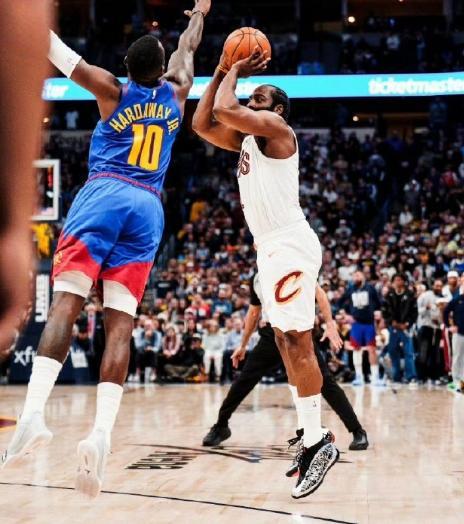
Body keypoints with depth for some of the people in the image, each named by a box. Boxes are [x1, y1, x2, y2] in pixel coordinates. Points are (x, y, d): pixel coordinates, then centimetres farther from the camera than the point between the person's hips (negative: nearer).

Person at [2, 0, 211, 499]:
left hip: (102, 197, -2)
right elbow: (187, 49, 37)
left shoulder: (113, 91, 10)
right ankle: (101, 433, -21)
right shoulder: (176, 93, 17)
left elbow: (56, 50, 12)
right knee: (120, 323, -5)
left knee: (66, 302, -12)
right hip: (148, 209, 2)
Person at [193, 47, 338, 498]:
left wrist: (235, 73, -2)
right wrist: (222, 72, 16)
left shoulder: (275, 126, -7)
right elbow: (202, 124, 20)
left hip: (289, 245, -10)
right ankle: (312, 437, 13)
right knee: (287, 343, 9)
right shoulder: (247, 138, 20)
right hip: (271, 248, 10)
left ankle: (318, 443, -11)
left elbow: (224, 109, -20)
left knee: (297, 341, -12)